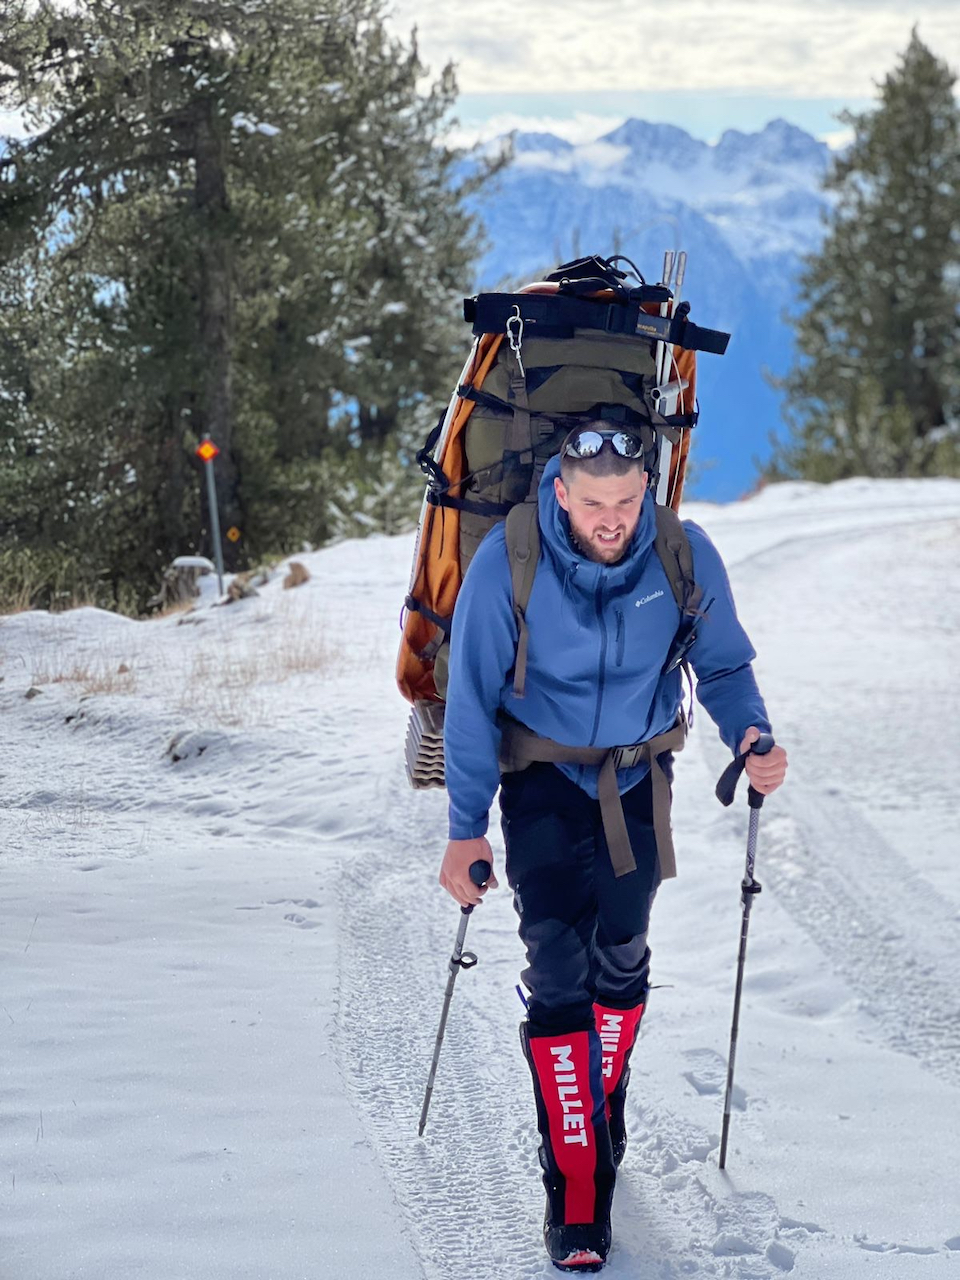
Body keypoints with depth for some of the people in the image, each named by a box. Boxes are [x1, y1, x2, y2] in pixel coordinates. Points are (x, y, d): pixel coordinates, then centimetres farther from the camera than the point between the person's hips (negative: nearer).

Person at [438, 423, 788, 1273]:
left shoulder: (685, 557, -17)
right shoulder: (507, 564, -22)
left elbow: (724, 665, -1)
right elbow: (472, 702, -12)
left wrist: (748, 736, -22)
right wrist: (466, 830, -11)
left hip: (639, 779, 2)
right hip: (544, 778, -2)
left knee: (622, 962, 14)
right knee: (558, 971, -12)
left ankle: (600, 1114, 40)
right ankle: (575, 1190, -8)